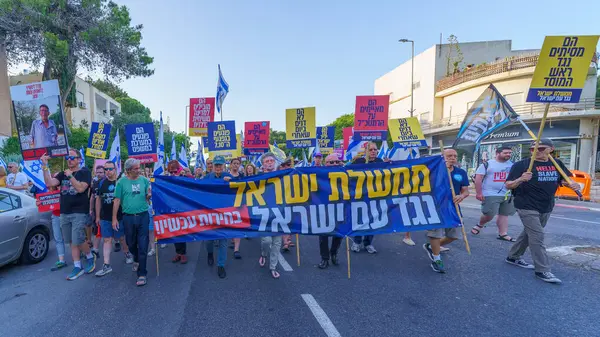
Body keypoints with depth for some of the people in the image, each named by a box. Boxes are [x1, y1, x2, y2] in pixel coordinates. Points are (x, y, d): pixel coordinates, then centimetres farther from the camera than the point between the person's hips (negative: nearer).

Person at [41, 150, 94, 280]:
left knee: (78, 241, -8)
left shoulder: (85, 172, -4)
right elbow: (49, 183, -4)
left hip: (79, 213, -6)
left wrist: (70, 176, -20)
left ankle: (90, 257, 18)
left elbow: (80, 188, -16)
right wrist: (45, 166, -10)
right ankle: (77, 267, 17)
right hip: (64, 213, 6)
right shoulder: (62, 174, 12)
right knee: (72, 242, 9)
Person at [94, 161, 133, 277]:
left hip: (120, 216, -2)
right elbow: (98, 200, 9)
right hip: (105, 218, 3)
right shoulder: (101, 183, 3)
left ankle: (128, 253, 36)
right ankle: (106, 265, 8)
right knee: (107, 240, 4)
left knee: (121, 238, 11)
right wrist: (97, 216, 9)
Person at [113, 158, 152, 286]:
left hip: (143, 216, -1)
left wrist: (149, 195, -19)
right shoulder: (121, 182, 0)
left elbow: (147, 197, 5)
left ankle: (142, 274, 5)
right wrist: (114, 218, -1)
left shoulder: (144, 180, 2)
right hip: (128, 217, 1)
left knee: (143, 246, -3)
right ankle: (136, 259, 47)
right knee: (131, 243, 17)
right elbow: (117, 200, 1)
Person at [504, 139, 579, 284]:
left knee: (529, 233, 17)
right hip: (527, 207, -7)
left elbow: (564, 179, 19)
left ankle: (513, 257, 32)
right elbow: (508, 185, -13)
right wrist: (520, 179, -33)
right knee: (537, 237, -9)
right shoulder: (521, 164, -11)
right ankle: (542, 271, -2)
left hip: (546, 208, 7)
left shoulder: (557, 164, 6)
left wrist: (573, 184, -4)